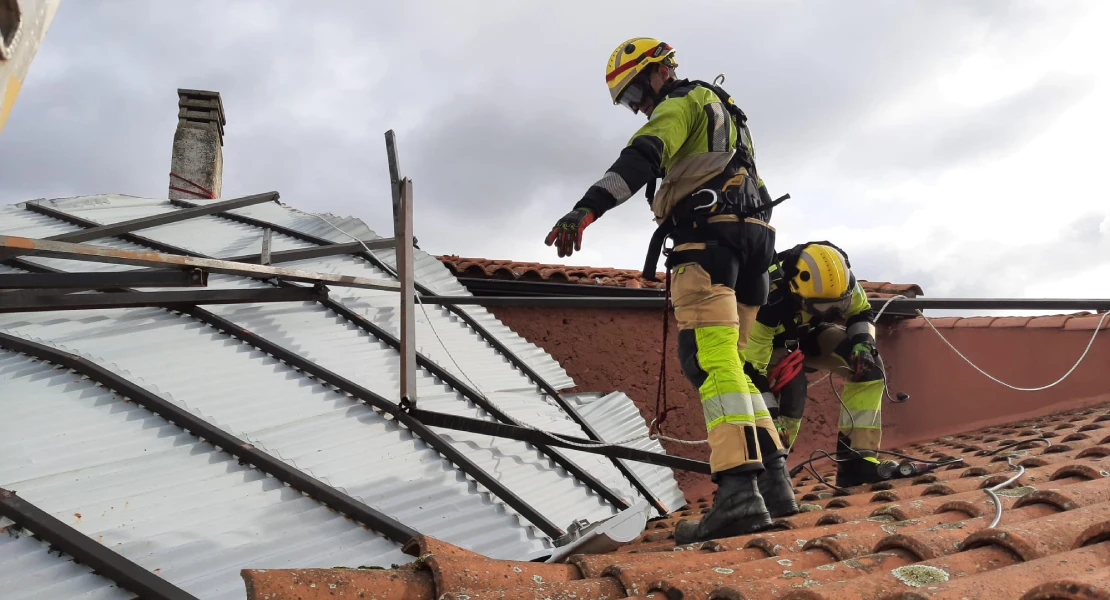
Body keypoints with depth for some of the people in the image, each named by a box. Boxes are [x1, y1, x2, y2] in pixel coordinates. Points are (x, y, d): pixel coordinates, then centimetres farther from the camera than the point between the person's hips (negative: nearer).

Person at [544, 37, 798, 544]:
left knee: (711, 361, -20)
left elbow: (642, 156, -16)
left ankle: (739, 492, -31)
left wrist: (588, 208, -30)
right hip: (752, 237, 10)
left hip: (707, 236, -10)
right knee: (727, 362, 9)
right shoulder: (723, 111, 35)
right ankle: (773, 481, 4)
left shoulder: (682, 102, 4)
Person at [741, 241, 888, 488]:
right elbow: (751, 368, -35)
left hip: (810, 331, 5)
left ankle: (857, 462, -11)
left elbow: (861, 312, -7)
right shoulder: (768, 303, -42)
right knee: (791, 387, -32)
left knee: (868, 367, -15)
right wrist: (771, 416, -33)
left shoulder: (841, 281, -28)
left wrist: (862, 342, -27)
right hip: (773, 342, -5)